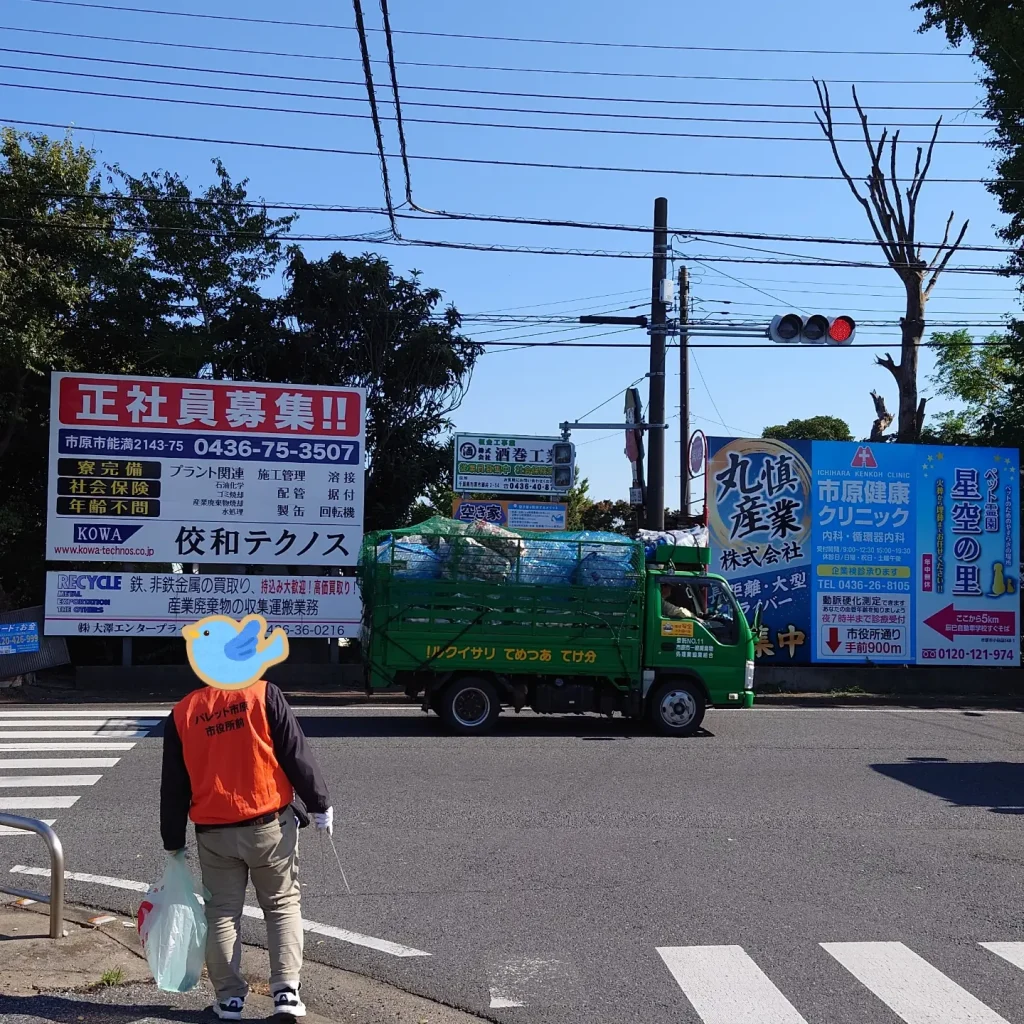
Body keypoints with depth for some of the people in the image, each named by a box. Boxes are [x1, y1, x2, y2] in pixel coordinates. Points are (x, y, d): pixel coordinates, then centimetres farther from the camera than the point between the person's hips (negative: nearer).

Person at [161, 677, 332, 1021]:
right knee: (283, 904, 12)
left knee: (222, 912, 14)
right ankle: (286, 990, 6)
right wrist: (320, 804, 1)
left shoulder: (181, 713, 0)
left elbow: (173, 787, 6)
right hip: (270, 825, -1)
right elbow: (297, 755, -9)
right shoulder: (264, 695, -9)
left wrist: (173, 842, 16)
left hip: (214, 833, 2)